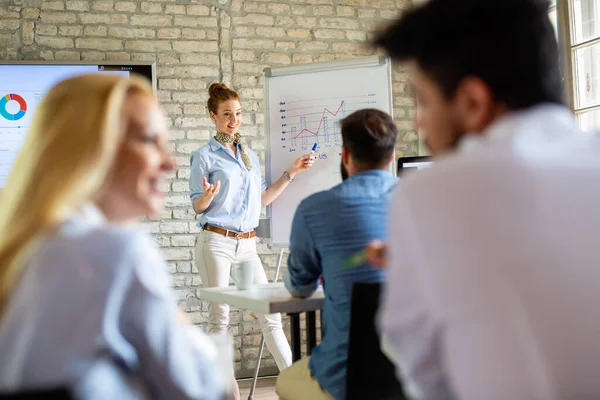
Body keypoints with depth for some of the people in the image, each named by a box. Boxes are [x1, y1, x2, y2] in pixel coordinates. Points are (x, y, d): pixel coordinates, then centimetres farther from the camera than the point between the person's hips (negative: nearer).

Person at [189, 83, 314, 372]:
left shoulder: (250, 155, 16)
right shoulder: (205, 155, 0)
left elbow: (263, 199, 16)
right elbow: (197, 206, -1)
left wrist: (292, 171, 12)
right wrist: (208, 196, -24)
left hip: (247, 244, 5)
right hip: (216, 242, -5)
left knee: (270, 315, 2)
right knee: (220, 318, 0)